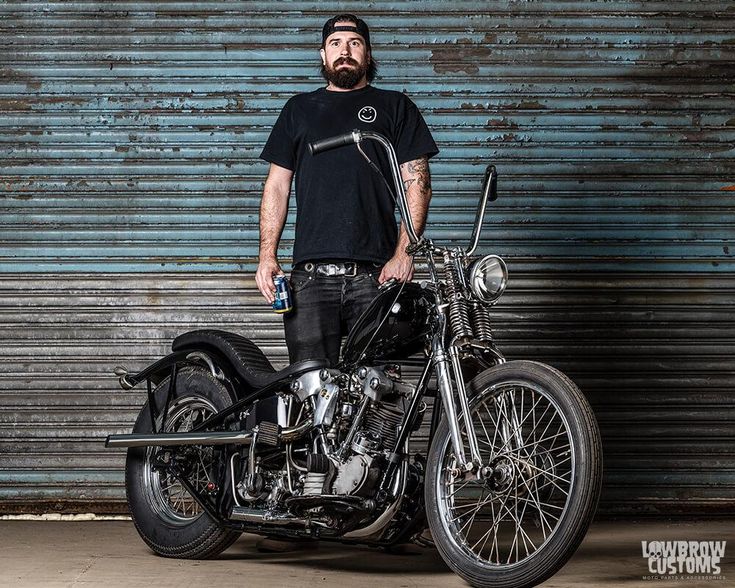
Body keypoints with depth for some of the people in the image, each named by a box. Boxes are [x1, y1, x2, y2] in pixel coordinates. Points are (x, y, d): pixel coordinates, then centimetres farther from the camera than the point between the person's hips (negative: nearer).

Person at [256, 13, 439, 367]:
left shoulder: (395, 107, 14)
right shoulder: (300, 109, 21)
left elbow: (417, 184, 6)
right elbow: (277, 186, 18)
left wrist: (404, 254, -7)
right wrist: (267, 255, 5)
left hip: (375, 273, -1)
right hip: (310, 274, 2)